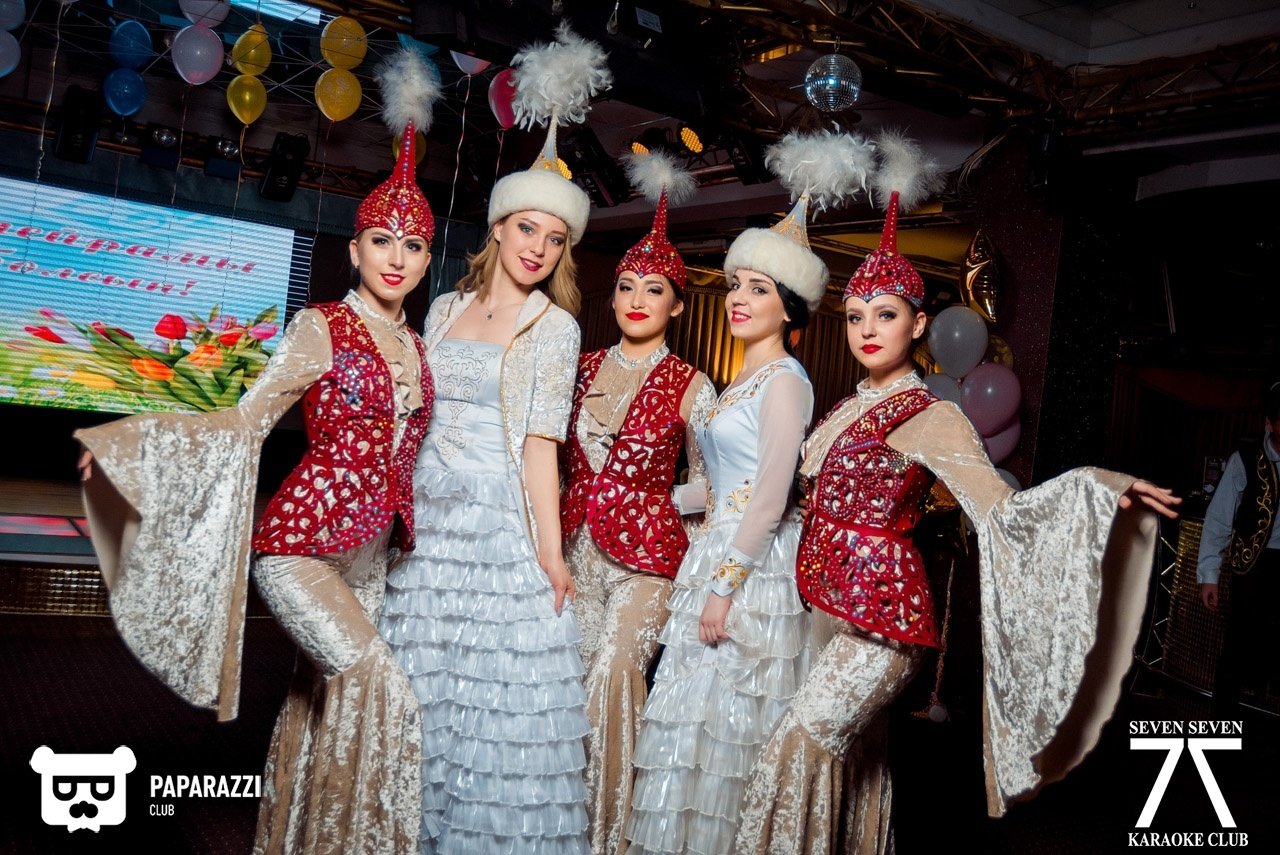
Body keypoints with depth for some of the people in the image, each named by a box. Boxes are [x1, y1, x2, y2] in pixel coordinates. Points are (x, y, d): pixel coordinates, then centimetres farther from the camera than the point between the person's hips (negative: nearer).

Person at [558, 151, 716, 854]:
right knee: (576, 671, 3)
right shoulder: (584, 368, 8)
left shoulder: (690, 387, -3)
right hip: (576, 544, 4)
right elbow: (557, 457, 17)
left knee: (615, 667, -14)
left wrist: (645, 501, -5)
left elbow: (704, 481, 2)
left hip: (647, 549, -4)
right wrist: (571, 512, 5)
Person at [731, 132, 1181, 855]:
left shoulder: (931, 417, -11)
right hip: (831, 601, 7)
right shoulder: (846, 409, 11)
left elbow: (1003, 509, -20)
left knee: (803, 740, -15)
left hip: (883, 607, -7)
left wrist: (1093, 486, -34)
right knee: (848, 749, 15)